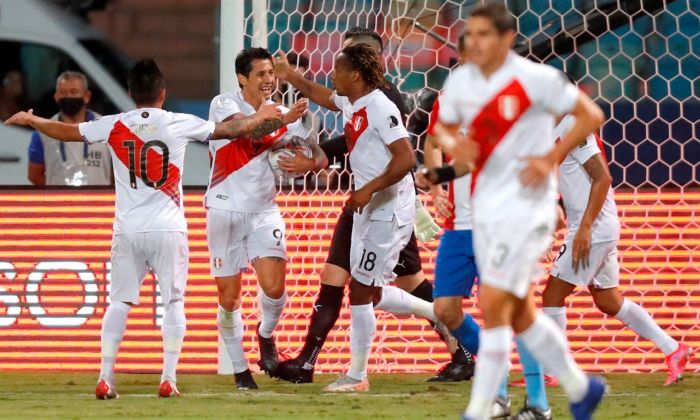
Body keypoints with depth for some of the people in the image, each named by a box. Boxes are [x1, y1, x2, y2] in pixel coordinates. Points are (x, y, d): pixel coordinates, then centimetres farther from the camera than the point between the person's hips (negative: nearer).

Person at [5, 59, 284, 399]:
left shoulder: (114, 126, 1)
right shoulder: (180, 124, -1)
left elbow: (67, 132, 12)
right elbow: (228, 130, 11)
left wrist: (30, 120, 29)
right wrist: (259, 118, 30)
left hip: (127, 230, 1)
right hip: (168, 230, -1)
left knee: (119, 303, 6)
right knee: (174, 302, 6)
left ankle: (105, 379, -1)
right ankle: (168, 379, -3)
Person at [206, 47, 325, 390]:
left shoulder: (283, 115, 6)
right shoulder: (224, 105, -5)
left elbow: (320, 157, 4)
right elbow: (248, 128, -26)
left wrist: (304, 162, -18)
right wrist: (284, 119, -41)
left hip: (264, 211, 2)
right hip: (226, 209, -2)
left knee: (274, 287, -16)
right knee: (228, 296, 0)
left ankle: (266, 335, 15)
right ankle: (239, 368, 15)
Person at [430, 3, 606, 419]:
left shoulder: (535, 79, -13)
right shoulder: (460, 81, 4)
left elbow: (591, 116, -6)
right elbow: (445, 127, 19)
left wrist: (551, 159, -14)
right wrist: (453, 146, -5)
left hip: (525, 208, -7)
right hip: (485, 208, 7)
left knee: (493, 306, -14)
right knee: (519, 314, 14)